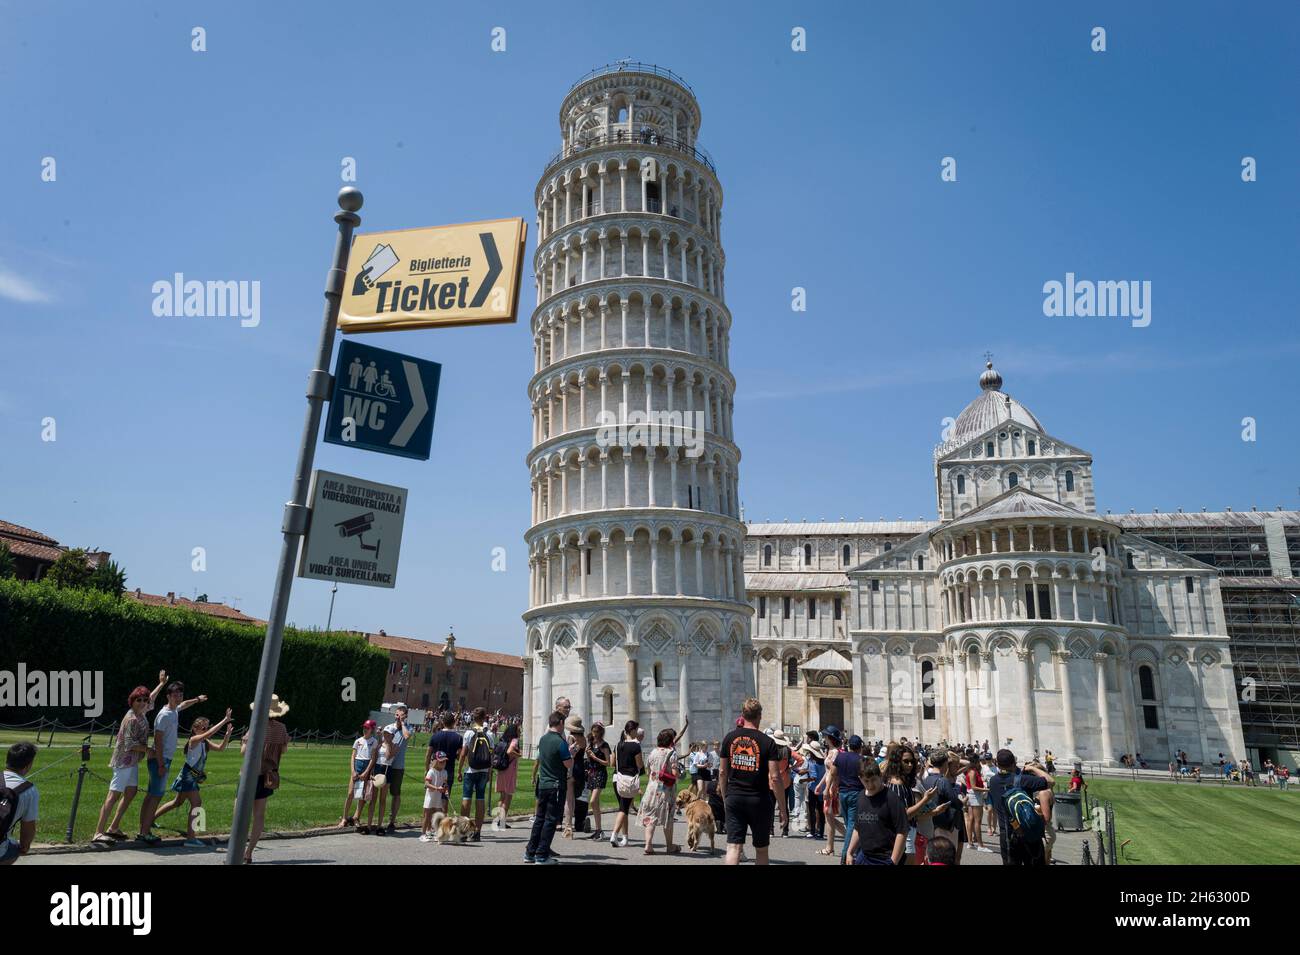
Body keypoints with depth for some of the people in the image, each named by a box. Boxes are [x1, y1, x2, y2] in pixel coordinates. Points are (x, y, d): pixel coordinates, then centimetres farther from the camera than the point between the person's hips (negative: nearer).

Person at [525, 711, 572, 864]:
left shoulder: (543, 739, 5)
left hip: (543, 784, 7)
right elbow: (569, 765, -13)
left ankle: (530, 852, 19)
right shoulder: (560, 742, -17)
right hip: (556, 786, -7)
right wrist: (571, 752, 4)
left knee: (539, 819, 15)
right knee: (551, 821, 0)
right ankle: (542, 856, 3)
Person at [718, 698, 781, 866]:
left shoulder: (729, 738, 1)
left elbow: (722, 772, 6)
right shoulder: (768, 742, -8)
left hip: (734, 798, 2)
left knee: (733, 847, 1)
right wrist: (783, 809, -5)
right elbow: (775, 778, -12)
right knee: (761, 849, 14)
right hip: (759, 800, -2)